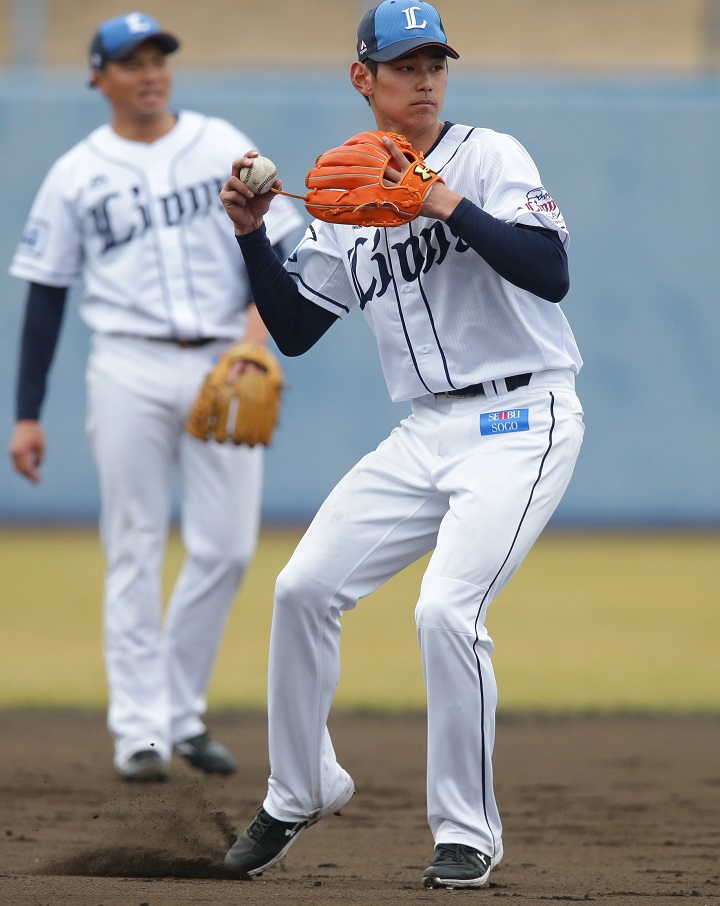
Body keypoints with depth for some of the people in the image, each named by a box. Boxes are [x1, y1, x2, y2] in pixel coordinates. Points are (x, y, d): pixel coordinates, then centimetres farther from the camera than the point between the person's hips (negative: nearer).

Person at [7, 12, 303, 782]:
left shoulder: (224, 148, 8)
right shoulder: (75, 175, 5)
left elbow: (281, 244, 6)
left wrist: (260, 316, -15)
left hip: (223, 367, 2)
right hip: (130, 369, -1)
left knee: (227, 546, -2)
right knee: (135, 553, -3)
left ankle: (183, 713, 13)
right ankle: (141, 730, -1)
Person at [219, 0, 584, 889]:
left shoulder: (488, 156, -5)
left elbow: (550, 272, -19)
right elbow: (294, 329, 13)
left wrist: (448, 205, -27)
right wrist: (253, 234, 0)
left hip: (522, 422, -6)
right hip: (425, 433, 6)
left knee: (446, 609, -21)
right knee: (304, 587, 1)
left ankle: (467, 833, -7)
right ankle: (301, 791, 21)